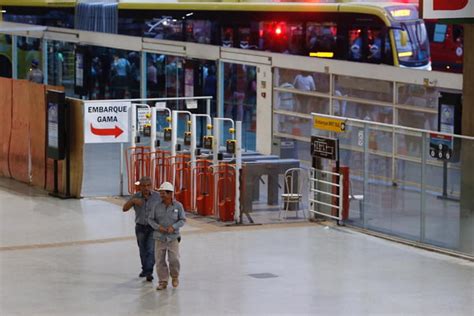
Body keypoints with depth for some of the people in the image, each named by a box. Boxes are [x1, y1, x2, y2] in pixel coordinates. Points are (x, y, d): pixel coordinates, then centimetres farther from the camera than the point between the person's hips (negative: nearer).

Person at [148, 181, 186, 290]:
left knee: (174, 259, -8)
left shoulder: (178, 206, -8)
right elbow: (151, 219, 2)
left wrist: (173, 227, -20)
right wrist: (158, 227, -16)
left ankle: (175, 276, 20)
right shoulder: (158, 206, -3)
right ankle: (163, 282, 10)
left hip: (173, 237, -2)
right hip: (160, 237, 2)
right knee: (160, 260, -1)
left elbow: (182, 220, -3)